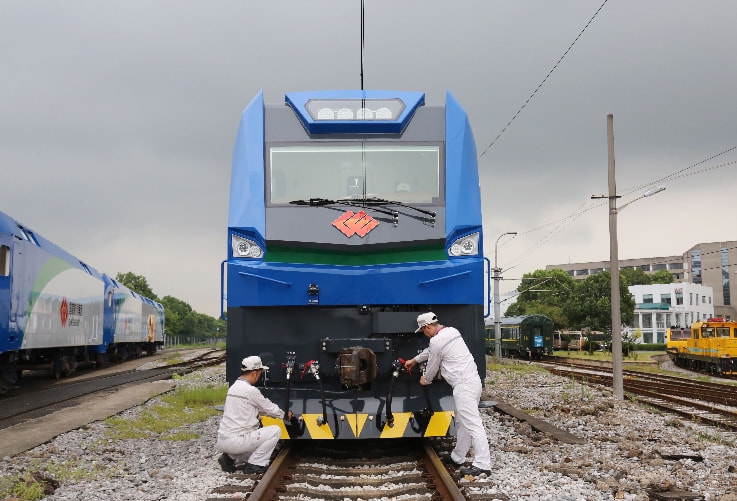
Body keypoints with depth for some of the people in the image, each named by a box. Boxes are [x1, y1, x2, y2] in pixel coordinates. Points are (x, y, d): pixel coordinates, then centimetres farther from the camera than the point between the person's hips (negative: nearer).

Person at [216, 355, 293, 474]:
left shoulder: (233, 387, 14)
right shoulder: (250, 390, -14)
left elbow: (257, 409, 25)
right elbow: (269, 407, 0)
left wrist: (280, 413, 28)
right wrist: (285, 415, 19)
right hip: (235, 441, -9)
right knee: (275, 431, -3)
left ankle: (231, 458, 12)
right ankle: (254, 464, -1)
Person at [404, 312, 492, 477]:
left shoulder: (437, 341, -11)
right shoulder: (451, 332, 18)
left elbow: (432, 366, 1)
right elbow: (430, 351, 35)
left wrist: (425, 380, 23)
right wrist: (414, 360, 48)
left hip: (464, 385, -10)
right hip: (473, 381, 10)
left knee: (472, 425, -13)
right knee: (461, 423, 18)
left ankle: (482, 464, -16)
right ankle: (457, 458, 27)